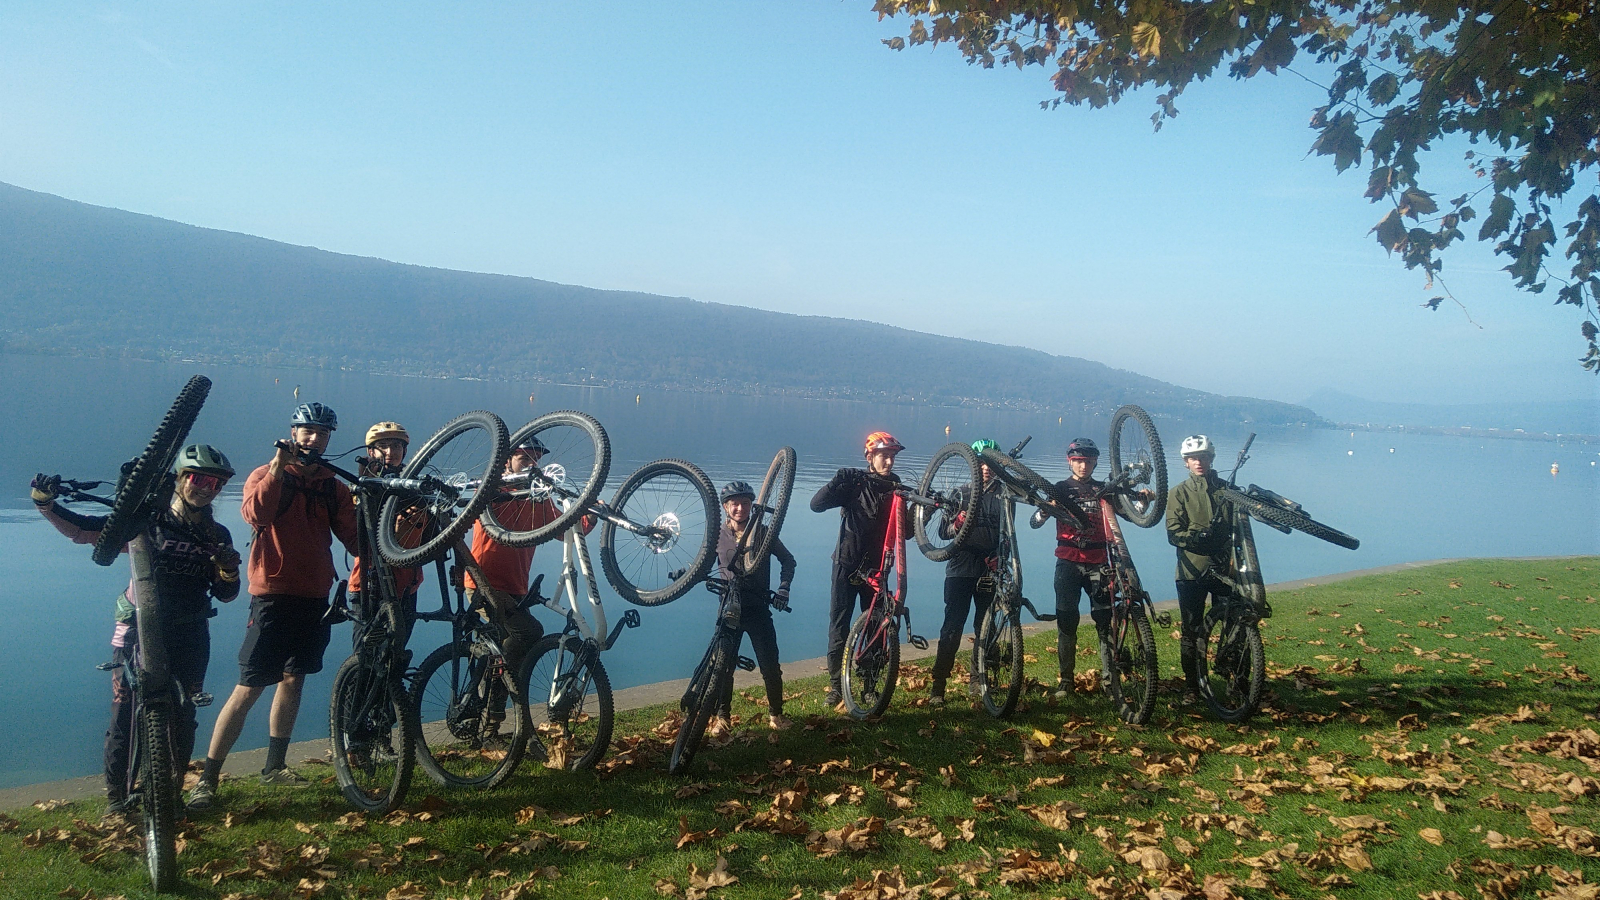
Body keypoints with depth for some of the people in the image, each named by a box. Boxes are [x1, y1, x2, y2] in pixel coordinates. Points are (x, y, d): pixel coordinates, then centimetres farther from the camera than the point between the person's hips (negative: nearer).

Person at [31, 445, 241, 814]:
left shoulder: (217, 535, 5)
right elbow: (81, 530, -7)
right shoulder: (147, 520, -3)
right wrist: (46, 503, -22)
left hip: (188, 639, 2)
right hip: (138, 633, -2)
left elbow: (225, 594, 6)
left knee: (181, 720, 5)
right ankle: (116, 799, 10)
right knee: (125, 717, -4)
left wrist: (228, 570, -15)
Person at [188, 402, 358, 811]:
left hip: (314, 599, 5)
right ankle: (207, 778, 1)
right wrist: (278, 468, -30)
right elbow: (256, 513, -23)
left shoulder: (335, 488, 11)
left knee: (293, 681, 13)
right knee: (250, 689, -6)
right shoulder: (267, 475, -1)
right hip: (273, 597, -5)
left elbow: (356, 539, 3)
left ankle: (274, 766, 25)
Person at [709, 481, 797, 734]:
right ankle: (721, 716, 16)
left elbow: (787, 560, 9)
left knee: (770, 665, 0)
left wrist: (783, 589, -2)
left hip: (758, 608, 0)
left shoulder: (762, 532, 0)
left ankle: (776, 714, 16)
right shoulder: (718, 535, 1)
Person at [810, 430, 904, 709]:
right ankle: (835, 686, 11)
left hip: (876, 568, 3)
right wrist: (836, 483, -32)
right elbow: (817, 504, -16)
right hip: (848, 565, -3)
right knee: (839, 627, 0)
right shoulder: (854, 484, -6)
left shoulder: (896, 488, 5)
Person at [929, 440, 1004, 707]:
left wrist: (999, 557, -13)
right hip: (961, 567, -1)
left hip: (990, 570, 1)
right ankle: (938, 686, -5)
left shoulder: (1003, 494, 10)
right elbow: (943, 530, 5)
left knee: (986, 627, 6)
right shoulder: (961, 492, 10)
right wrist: (956, 523, -19)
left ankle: (977, 679, 22)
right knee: (952, 627, -7)